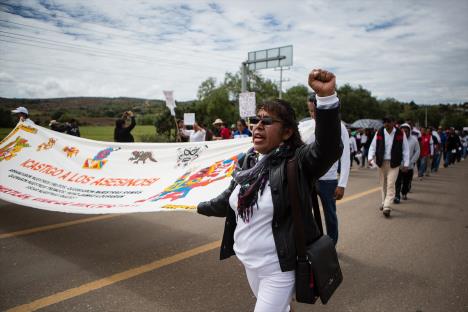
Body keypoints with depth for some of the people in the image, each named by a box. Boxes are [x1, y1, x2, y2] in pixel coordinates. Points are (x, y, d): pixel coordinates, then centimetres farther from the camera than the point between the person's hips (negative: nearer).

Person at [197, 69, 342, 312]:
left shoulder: (297, 162, -17)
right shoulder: (246, 162, 2)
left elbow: (328, 148, -38)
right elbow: (230, 199, 17)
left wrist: (326, 97, -51)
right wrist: (201, 207, 33)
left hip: (278, 268, -7)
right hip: (248, 262, 7)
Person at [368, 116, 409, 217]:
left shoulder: (400, 134, -3)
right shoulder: (379, 133, 0)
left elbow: (405, 149, 2)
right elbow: (373, 146, 5)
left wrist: (406, 163, -1)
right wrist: (370, 157, -10)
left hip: (394, 163, -2)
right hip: (381, 162, 3)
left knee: (390, 184, -10)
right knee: (383, 184, 14)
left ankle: (387, 207, -12)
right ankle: (384, 203, 31)